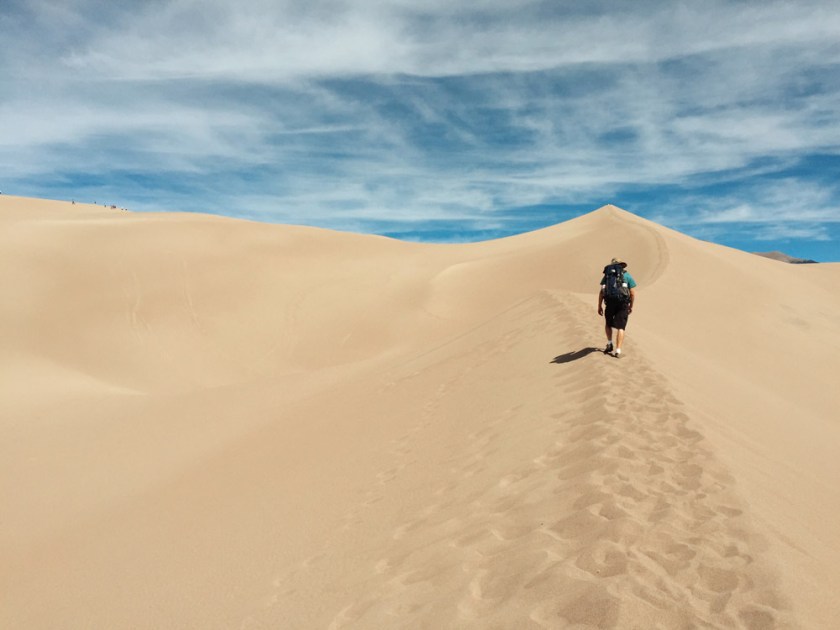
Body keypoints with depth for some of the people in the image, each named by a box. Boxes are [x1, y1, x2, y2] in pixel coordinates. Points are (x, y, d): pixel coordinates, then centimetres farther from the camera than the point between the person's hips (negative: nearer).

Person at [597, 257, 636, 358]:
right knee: (620, 328, 3)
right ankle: (617, 351, -4)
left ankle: (609, 345, 21)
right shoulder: (627, 276, 8)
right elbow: (633, 293, 4)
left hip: (610, 304, 1)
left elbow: (601, 292, 5)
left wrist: (599, 306, 9)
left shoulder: (607, 275, 11)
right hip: (623, 305, -1)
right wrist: (631, 306, 16)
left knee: (608, 324, 24)